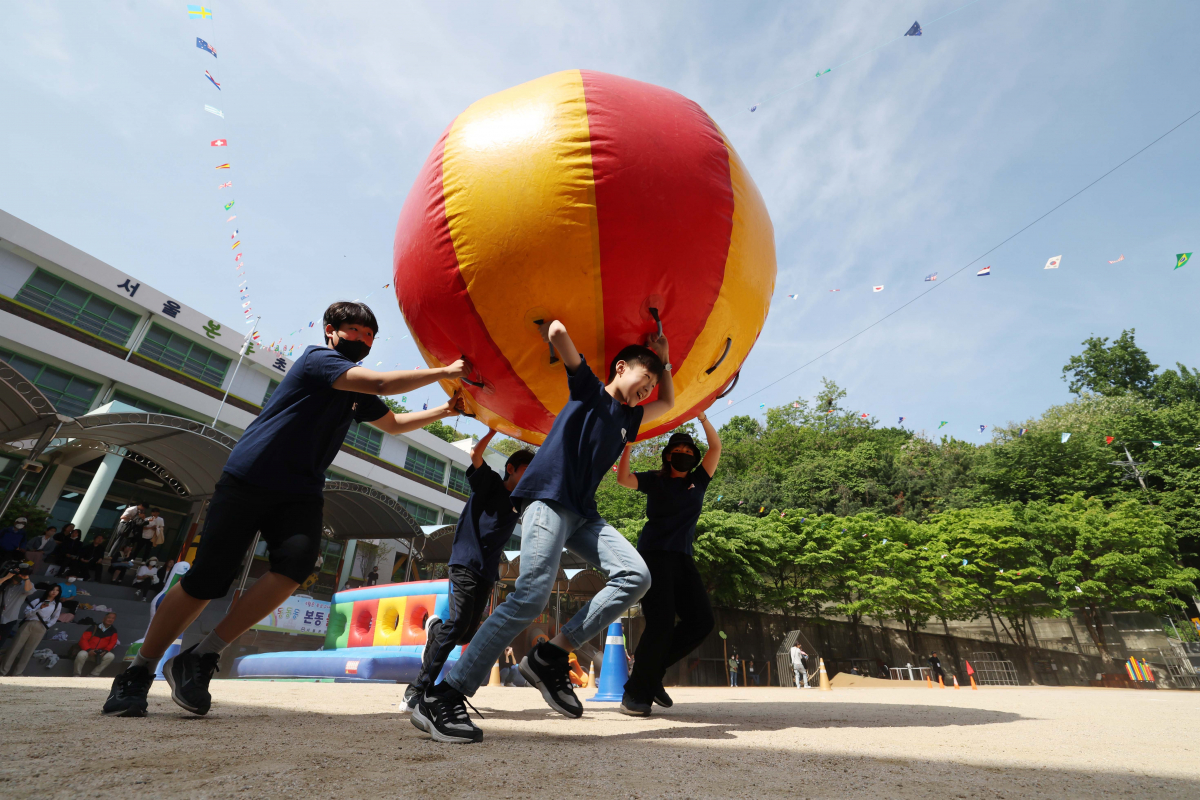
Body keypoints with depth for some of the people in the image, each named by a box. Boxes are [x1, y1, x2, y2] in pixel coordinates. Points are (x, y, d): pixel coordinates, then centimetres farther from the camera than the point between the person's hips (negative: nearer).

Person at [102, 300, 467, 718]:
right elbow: (381, 383, -21)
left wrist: (444, 410, 14)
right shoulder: (316, 358, -7)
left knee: (297, 561, -21)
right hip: (249, 478, -6)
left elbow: (396, 423, 27)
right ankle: (137, 673, 20)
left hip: (301, 493, 6)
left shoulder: (357, 394, 16)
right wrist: (443, 372, -17)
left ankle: (201, 657, -8)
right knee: (207, 577, -4)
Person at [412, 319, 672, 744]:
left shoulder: (627, 418, 27)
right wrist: (547, 325, 18)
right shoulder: (588, 389, 7)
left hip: (583, 512, 8)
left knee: (635, 575, -10)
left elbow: (668, 402, 39)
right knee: (531, 595, -21)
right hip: (549, 496, -8)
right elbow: (559, 333, -3)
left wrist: (664, 359, 33)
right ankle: (441, 697, -12)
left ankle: (550, 657, -7)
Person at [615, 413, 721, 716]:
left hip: (682, 558, 5)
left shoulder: (697, 481, 14)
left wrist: (701, 416, 0)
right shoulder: (655, 480, 5)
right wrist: (628, 444, -18)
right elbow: (623, 478, -11)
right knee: (662, 622, -14)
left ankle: (651, 672, 11)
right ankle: (635, 693, 2)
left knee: (701, 619, -5)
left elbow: (716, 446, 8)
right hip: (654, 554, -5)